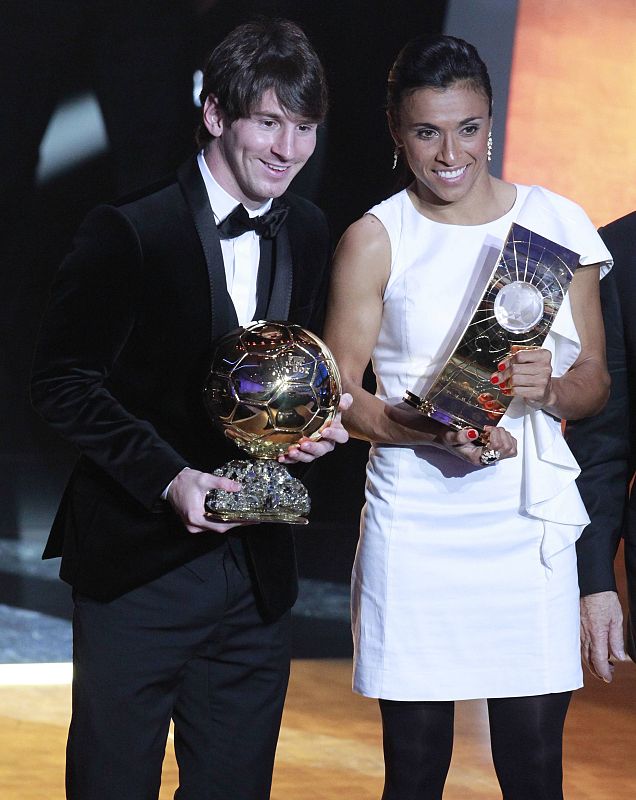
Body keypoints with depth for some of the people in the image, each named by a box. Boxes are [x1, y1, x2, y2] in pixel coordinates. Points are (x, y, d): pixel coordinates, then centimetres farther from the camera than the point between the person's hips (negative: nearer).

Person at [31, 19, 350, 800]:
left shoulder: (306, 232, 7)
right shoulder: (129, 233, -12)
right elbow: (63, 381, -10)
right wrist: (168, 478, -21)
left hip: (257, 565, 5)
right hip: (137, 564, -5)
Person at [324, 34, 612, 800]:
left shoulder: (556, 223, 7)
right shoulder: (374, 240, 3)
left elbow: (596, 380, 10)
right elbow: (339, 394, 1)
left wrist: (551, 387, -14)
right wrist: (436, 434, -16)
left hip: (527, 523, 1)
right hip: (414, 526, -1)